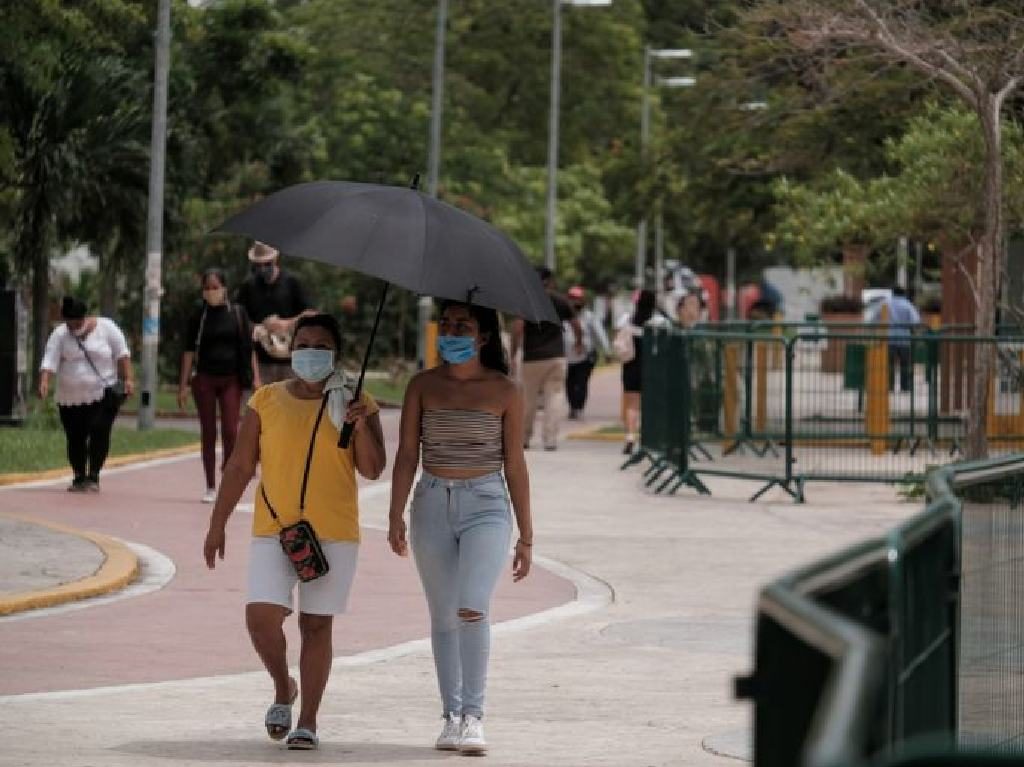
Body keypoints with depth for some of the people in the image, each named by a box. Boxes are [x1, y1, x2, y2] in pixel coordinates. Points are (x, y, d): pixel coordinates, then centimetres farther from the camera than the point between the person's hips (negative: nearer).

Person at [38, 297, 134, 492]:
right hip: (70, 398, 2)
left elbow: (122, 355, -1)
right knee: (75, 438, 4)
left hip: (103, 394, -2)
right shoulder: (59, 335, 0)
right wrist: (44, 383, -25)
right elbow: (49, 361, -9)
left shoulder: (106, 328, -2)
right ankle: (79, 478, 18)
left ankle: (93, 476, -12)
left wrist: (128, 379, -10)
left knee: (99, 432, -16)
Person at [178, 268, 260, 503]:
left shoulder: (237, 313, 2)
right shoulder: (198, 316, 3)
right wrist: (184, 384, -1)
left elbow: (249, 348, 5)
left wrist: (255, 378, -2)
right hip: (205, 379, 1)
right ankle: (211, 487, 9)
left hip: (231, 380, -1)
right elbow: (189, 351, 4)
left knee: (230, 431, -8)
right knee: (208, 433, 4)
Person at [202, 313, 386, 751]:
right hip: (273, 530, 1)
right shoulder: (266, 401, 5)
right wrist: (217, 525, 5)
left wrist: (362, 425, -18)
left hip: (333, 533, -1)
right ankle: (283, 689, 16)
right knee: (261, 616, -12)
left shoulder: (354, 404, 3)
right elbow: (240, 467, 7)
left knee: (316, 624, 1)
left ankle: (308, 721, 9)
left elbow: (372, 470, -2)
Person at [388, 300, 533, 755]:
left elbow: (515, 465, 3)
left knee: (472, 610, -20)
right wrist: (395, 517, -8)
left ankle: (474, 715, -11)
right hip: (432, 505, 3)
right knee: (442, 617, 7)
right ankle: (451, 716, 16)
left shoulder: (504, 392, 0)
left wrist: (526, 535, 4)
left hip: (485, 505, -3)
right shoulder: (423, 386, 5)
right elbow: (407, 454, 3)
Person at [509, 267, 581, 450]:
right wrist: (579, 343, 31)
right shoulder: (561, 302, 5)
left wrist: (513, 356, -8)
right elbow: (576, 325, 11)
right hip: (556, 356, 1)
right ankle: (550, 439, -8)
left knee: (529, 398, 10)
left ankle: (524, 437, 19)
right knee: (554, 397, 1)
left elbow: (517, 329, -12)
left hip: (532, 358, -1)